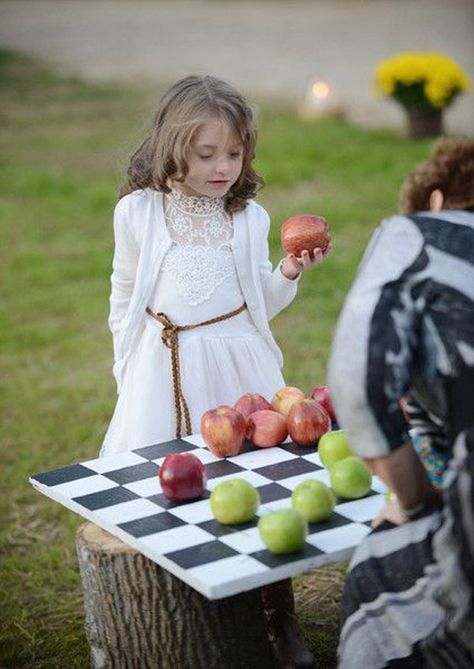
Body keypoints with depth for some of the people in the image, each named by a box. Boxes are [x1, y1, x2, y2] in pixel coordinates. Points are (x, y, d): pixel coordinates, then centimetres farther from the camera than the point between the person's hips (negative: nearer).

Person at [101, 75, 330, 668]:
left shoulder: (250, 217, 3)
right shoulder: (137, 211, -2)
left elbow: (259, 305, 11)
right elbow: (124, 301, 7)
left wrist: (288, 274, -7)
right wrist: (129, 371, 8)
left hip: (237, 361, 1)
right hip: (163, 369, -1)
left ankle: (279, 617, 20)